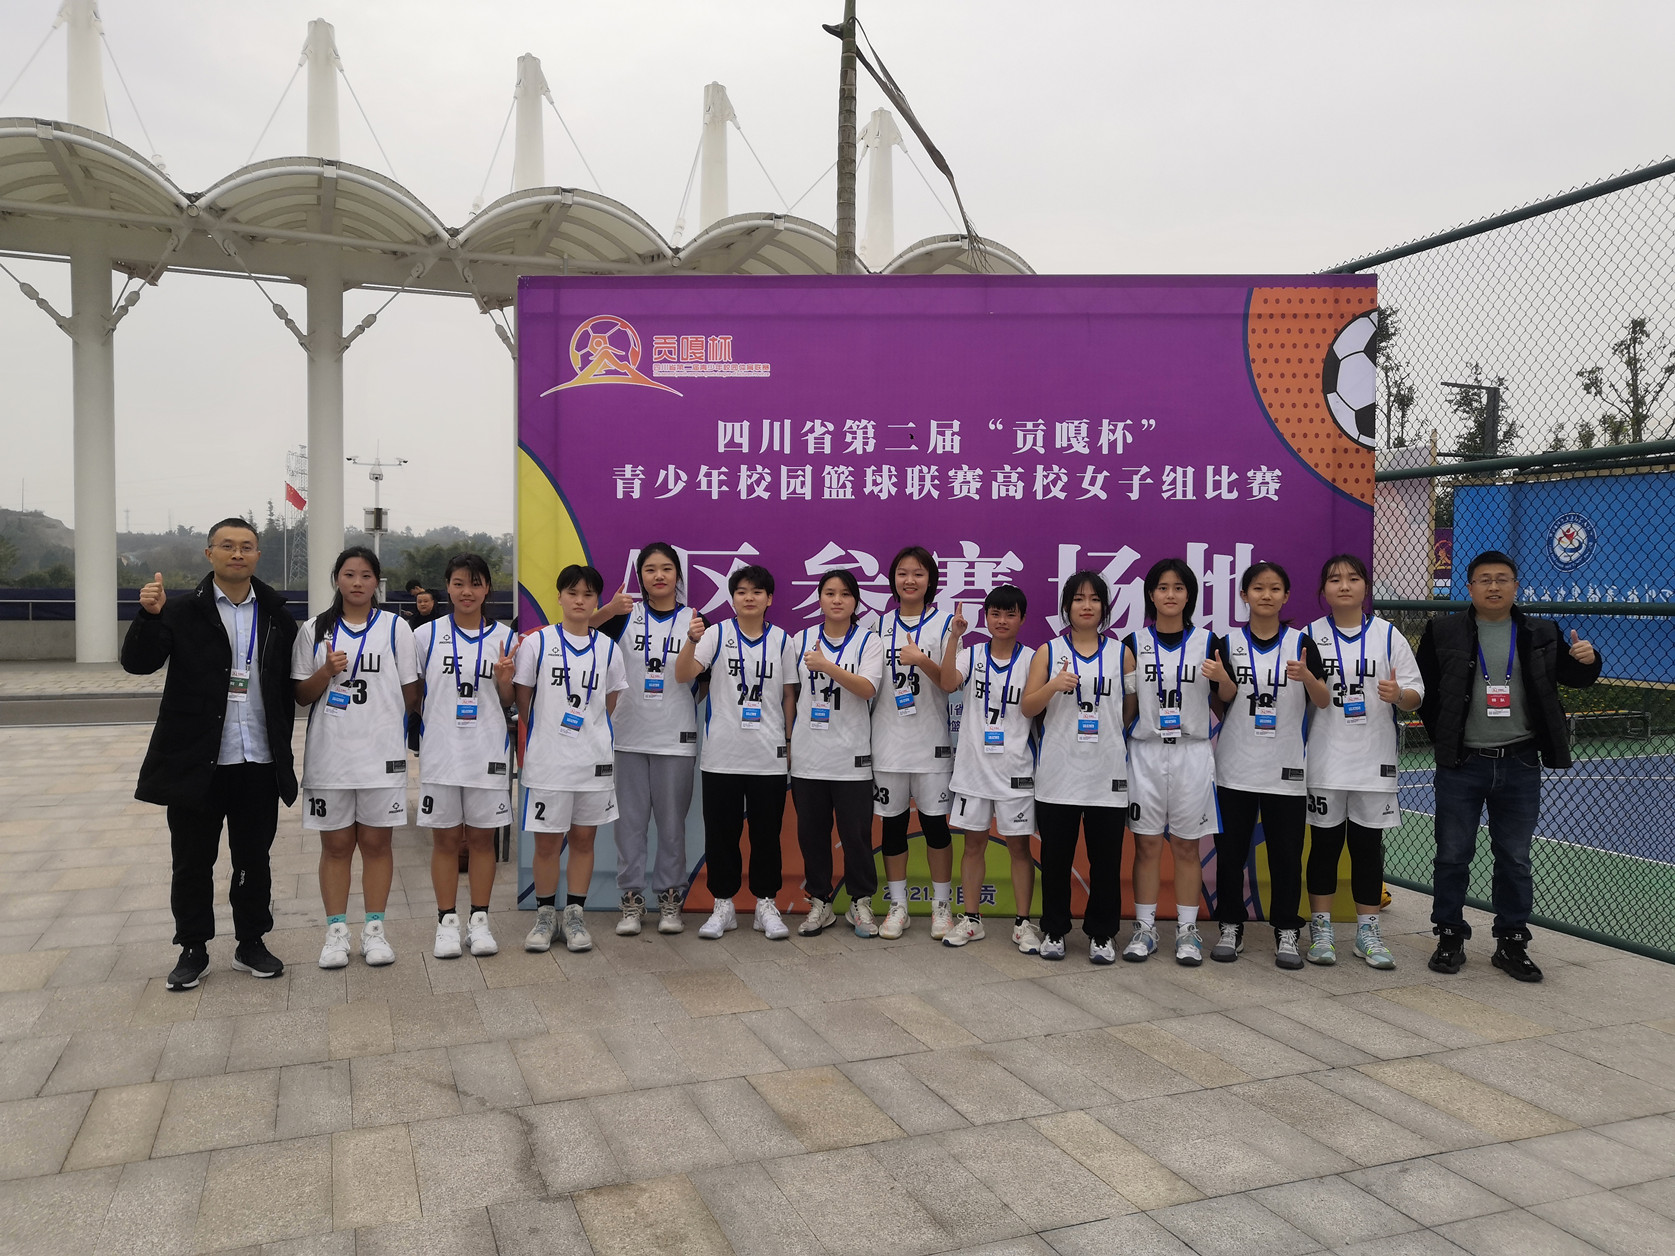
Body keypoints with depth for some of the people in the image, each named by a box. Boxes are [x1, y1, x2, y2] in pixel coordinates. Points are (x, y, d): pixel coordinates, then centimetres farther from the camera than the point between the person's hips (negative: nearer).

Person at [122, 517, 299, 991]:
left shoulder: (277, 616, 7)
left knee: (254, 859, 11)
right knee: (192, 862, 9)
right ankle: (193, 949, 23)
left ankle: (251, 944, 25)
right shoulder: (182, 612, 0)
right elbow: (138, 662, -10)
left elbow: (293, 682, 10)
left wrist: (282, 732, 0)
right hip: (196, 762, -2)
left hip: (260, 763, 2)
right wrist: (149, 615, -26)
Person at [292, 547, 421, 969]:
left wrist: (380, 723, 6)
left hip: (381, 753, -1)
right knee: (335, 844, 7)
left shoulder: (395, 627, 3)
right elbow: (301, 695, 4)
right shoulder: (315, 630, 6)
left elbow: (410, 693, 6)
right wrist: (327, 671, -12)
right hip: (329, 754, 1)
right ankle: (336, 932, 16)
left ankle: (374, 930, 15)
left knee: (376, 842, 5)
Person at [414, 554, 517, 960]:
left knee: (482, 837, 7)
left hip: (488, 751, 1)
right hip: (440, 751, 0)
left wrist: (504, 679, -10)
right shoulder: (426, 635, 2)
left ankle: (479, 920, 17)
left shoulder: (504, 637, 5)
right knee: (445, 838, 6)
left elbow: (507, 702, 9)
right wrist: (418, 725, -6)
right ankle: (447, 922, 16)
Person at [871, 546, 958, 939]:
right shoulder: (880, 625, 8)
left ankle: (942, 906, 16)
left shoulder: (944, 624, 0)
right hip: (888, 740, 3)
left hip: (931, 741, -2)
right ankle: (897, 906, 18)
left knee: (935, 824, 2)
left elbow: (950, 684, -6)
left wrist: (923, 661, -22)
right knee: (892, 824, 8)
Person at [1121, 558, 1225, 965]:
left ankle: (1188, 930, 16)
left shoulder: (1208, 641, 3)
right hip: (1146, 752, 0)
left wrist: (1222, 678, -13)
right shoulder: (1134, 644, 4)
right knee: (1146, 844, 4)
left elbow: (1228, 700, 7)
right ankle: (1144, 928, 14)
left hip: (1191, 752, 0)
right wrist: (1129, 685, -12)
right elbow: (1126, 711, 8)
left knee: (1187, 845, 6)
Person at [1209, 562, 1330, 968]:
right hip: (1236, 767, 1)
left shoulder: (1301, 642, 1)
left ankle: (1287, 932, 17)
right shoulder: (1229, 643, 2)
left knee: (1286, 853, 4)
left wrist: (1307, 677, -25)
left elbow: (1324, 702, -6)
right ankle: (1231, 927, 19)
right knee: (1231, 851, 6)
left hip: (1286, 769, 0)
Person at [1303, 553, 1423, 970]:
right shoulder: (1310, 636, 3)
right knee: (1325, 844, 5)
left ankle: (1367, 931, 17)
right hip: (1325, 760, 0)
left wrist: (1399, 694, -19)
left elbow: (1415, 696, 2)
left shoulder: (1388, 635, 4)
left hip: (1374, 762, 0)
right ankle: (1321, 929, 16)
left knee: (1368, 845, 5)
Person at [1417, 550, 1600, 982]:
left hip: (1520, 764, 2)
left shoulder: (1541, 634, 6)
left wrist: (1588, 660, -7)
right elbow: (1424, 689, 2)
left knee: (1515, 858, 9)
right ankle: (1450, 938, 18)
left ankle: (1511, 943, 21)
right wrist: (1442, 736, -3)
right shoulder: (1444, 633, 0)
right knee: (1453, 854, 5)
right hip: (1462, 764, -2)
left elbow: (1572, 677, 14)